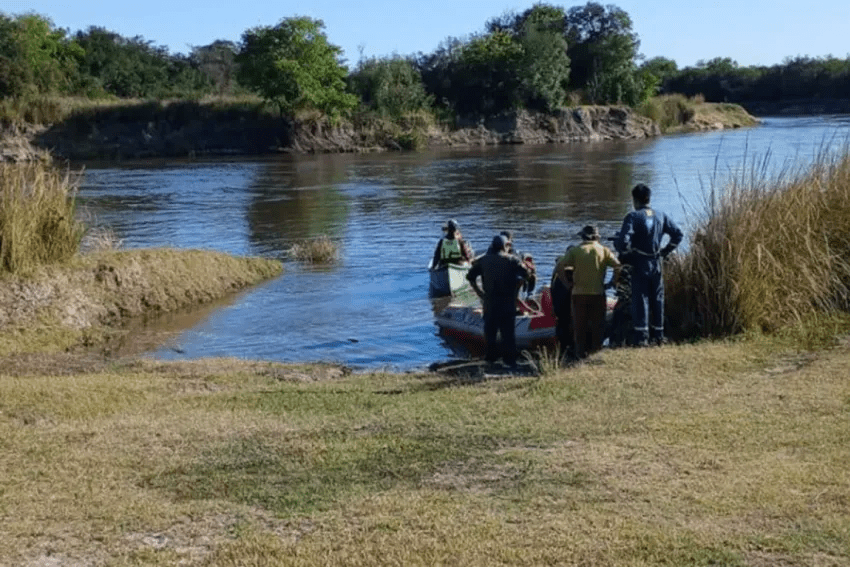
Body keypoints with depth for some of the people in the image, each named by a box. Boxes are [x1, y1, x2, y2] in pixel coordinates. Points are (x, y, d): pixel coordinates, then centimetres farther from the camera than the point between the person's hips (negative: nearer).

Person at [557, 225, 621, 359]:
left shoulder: (574, 251, 1)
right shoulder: (604, 251, 2)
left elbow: (558, 269, -6)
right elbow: (618, 266, -9)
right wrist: (613, 282, 3)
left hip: (579, 294, 0)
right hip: (598, 294, 0)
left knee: (580, 325, 8)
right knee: (598, 325, 9)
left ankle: (581, 352, 8)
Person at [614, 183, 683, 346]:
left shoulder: (633, 217, -10)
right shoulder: (660, 216, 7)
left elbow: (624, 241, -21)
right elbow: (678, 234, 9)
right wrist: (665, 251, 14)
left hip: (639, 264, -5)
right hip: (656, 264, 5)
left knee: (640, 299, -2)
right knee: (657, 299, 12)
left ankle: (642, 337, -6)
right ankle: (658, 336, 17)